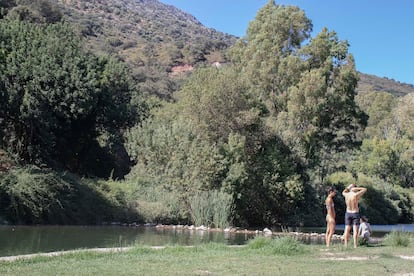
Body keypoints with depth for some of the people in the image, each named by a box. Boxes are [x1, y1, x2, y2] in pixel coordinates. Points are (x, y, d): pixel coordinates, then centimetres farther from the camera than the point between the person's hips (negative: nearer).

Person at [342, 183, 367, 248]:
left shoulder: (346, 194, -3)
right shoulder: (356, 195, -13)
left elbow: (343, 192, 24)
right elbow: (365, 189, 0)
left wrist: (349, 187, 19)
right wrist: (356, 188, -2)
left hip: (348, 213, 4)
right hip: (355, 213, -4)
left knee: (347, 230, 4)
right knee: (355, 230, -4)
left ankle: (346, 245, 1)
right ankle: (355, 246, -9)